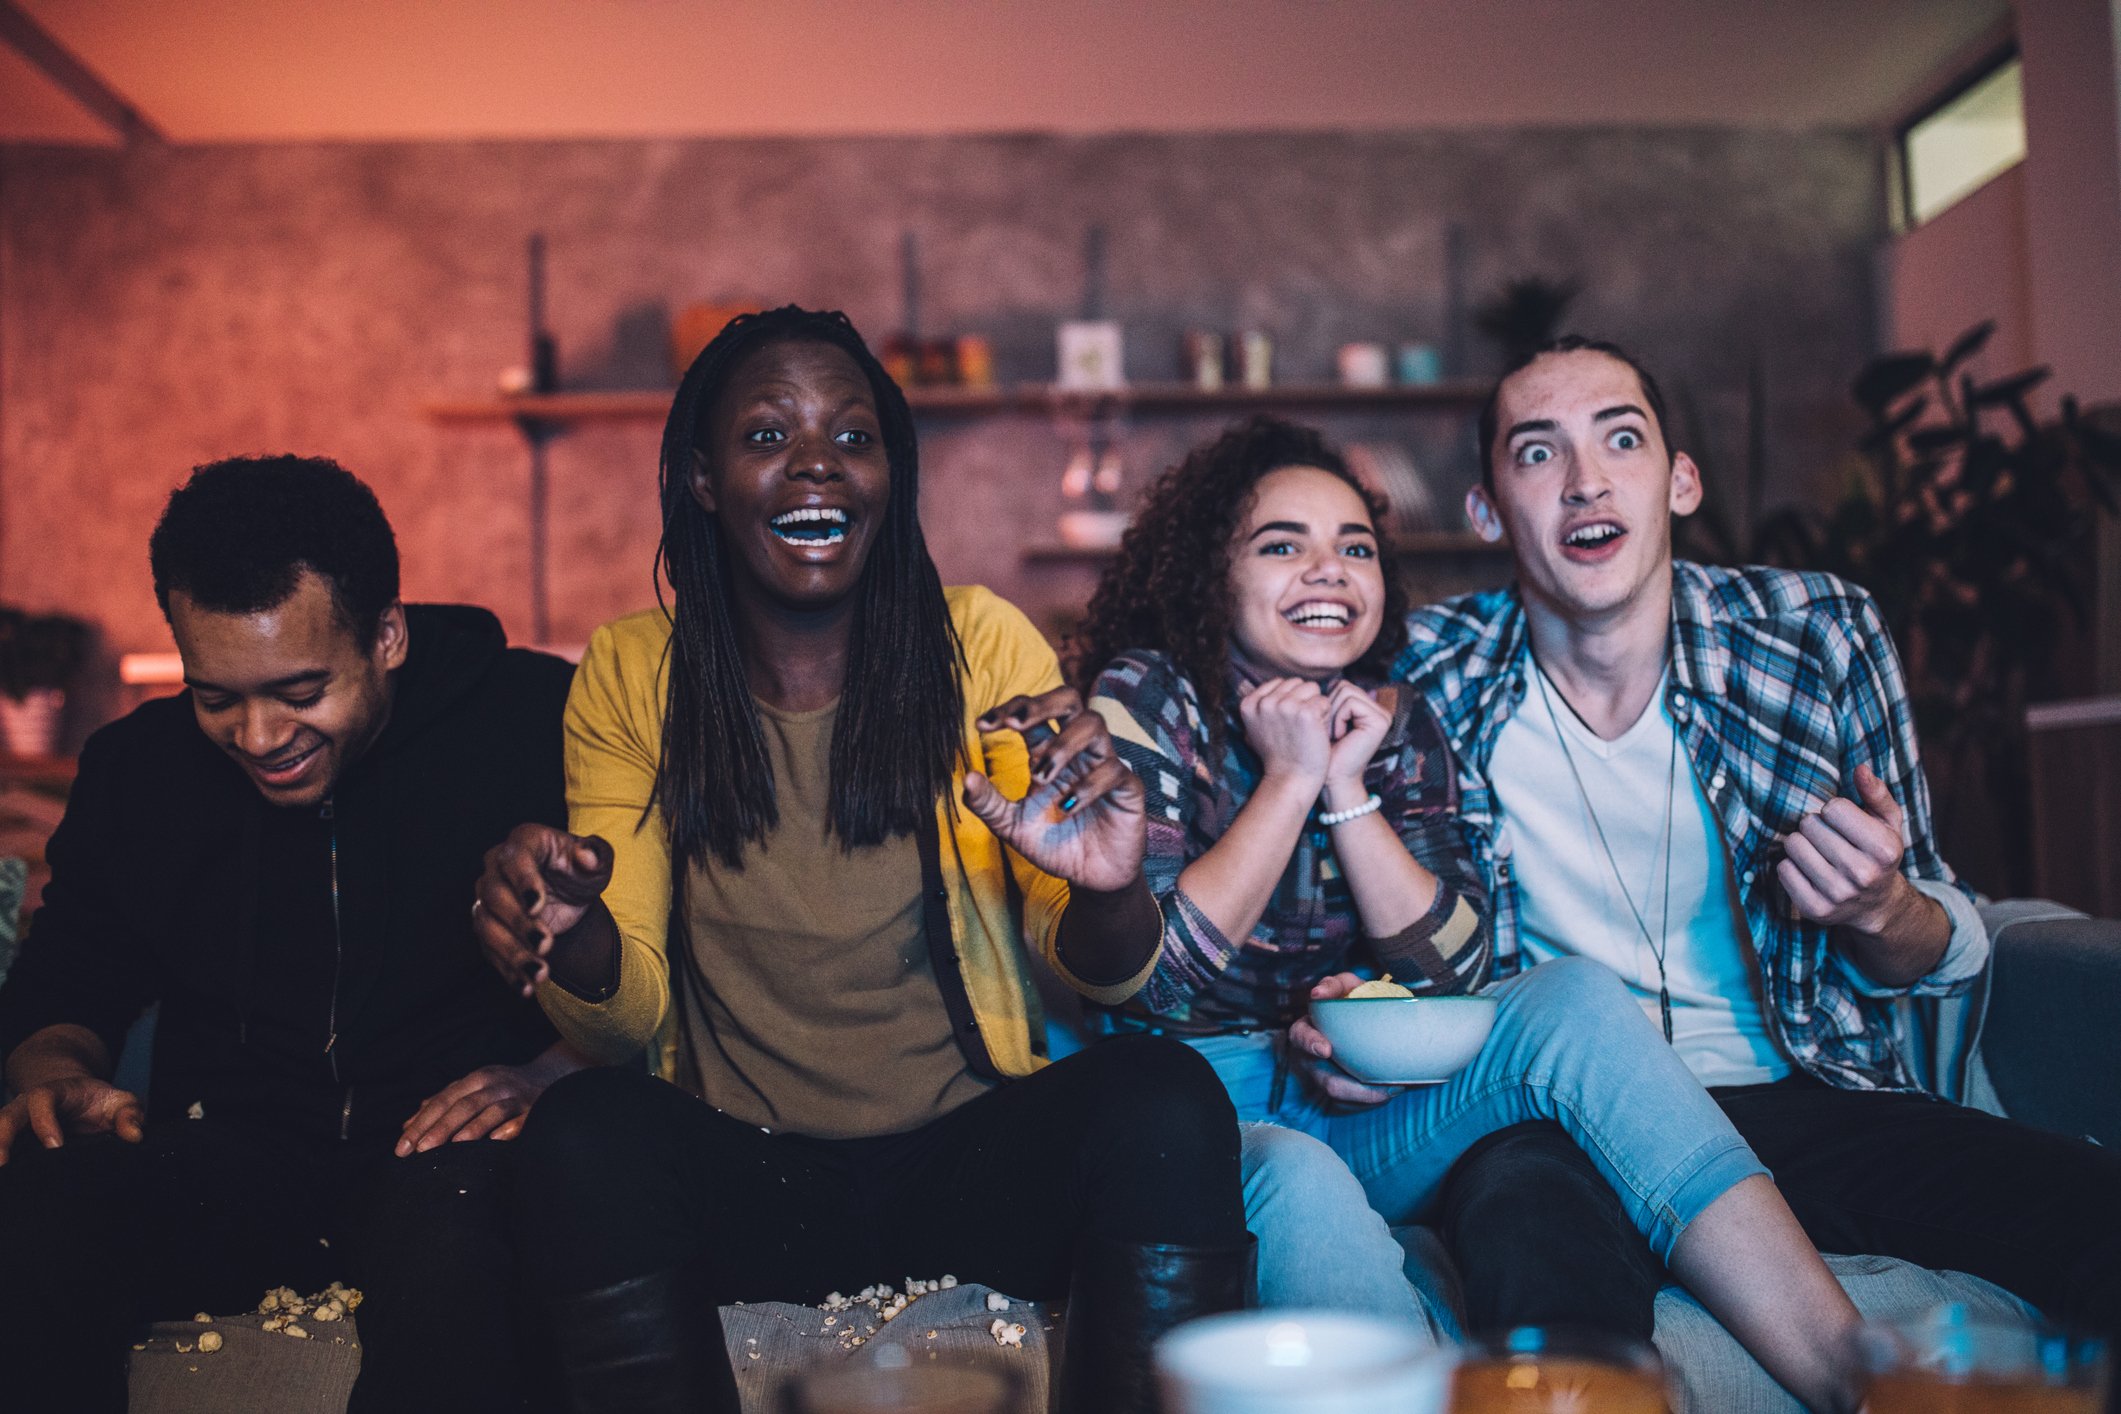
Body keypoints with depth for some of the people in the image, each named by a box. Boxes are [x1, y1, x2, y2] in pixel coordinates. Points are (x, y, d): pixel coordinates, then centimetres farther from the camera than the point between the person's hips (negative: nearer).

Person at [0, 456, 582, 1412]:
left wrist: (545, 1079, -23)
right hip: (225, 1173, 3)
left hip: (452, 1159, -2)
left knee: (448, 1222, -38)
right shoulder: (135, 770, 8)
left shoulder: (536, 721, -6)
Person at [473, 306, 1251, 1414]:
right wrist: (574, 935, -24)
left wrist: (1106, 894, -25)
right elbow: (626, 1018, 0)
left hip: (973, 1155, 1)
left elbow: (1101, 977, 0)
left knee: (1166, 1102, -27)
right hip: (743, 1182, 0)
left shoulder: (983, 646, 0)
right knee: (582, 1134, -29)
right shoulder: (629, 676, 2)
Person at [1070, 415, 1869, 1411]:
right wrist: (1290, 779, -13)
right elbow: (1150, 978, -14)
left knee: (1574, 997, -23)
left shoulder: (1394, 724, 9)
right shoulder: (1144, 704, -4)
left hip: (1356, 1112, 4)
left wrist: (1347, 787, -9)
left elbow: (1454, 972, -1)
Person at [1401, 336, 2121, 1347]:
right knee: (1523, 1214, -36)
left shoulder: (1822, 639, -2)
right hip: (1563, 1131, -1)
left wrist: (1881, 912, -15)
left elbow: (1947, 951, 9)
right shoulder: (1429, 682, -4)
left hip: (1809, 1103, 2)